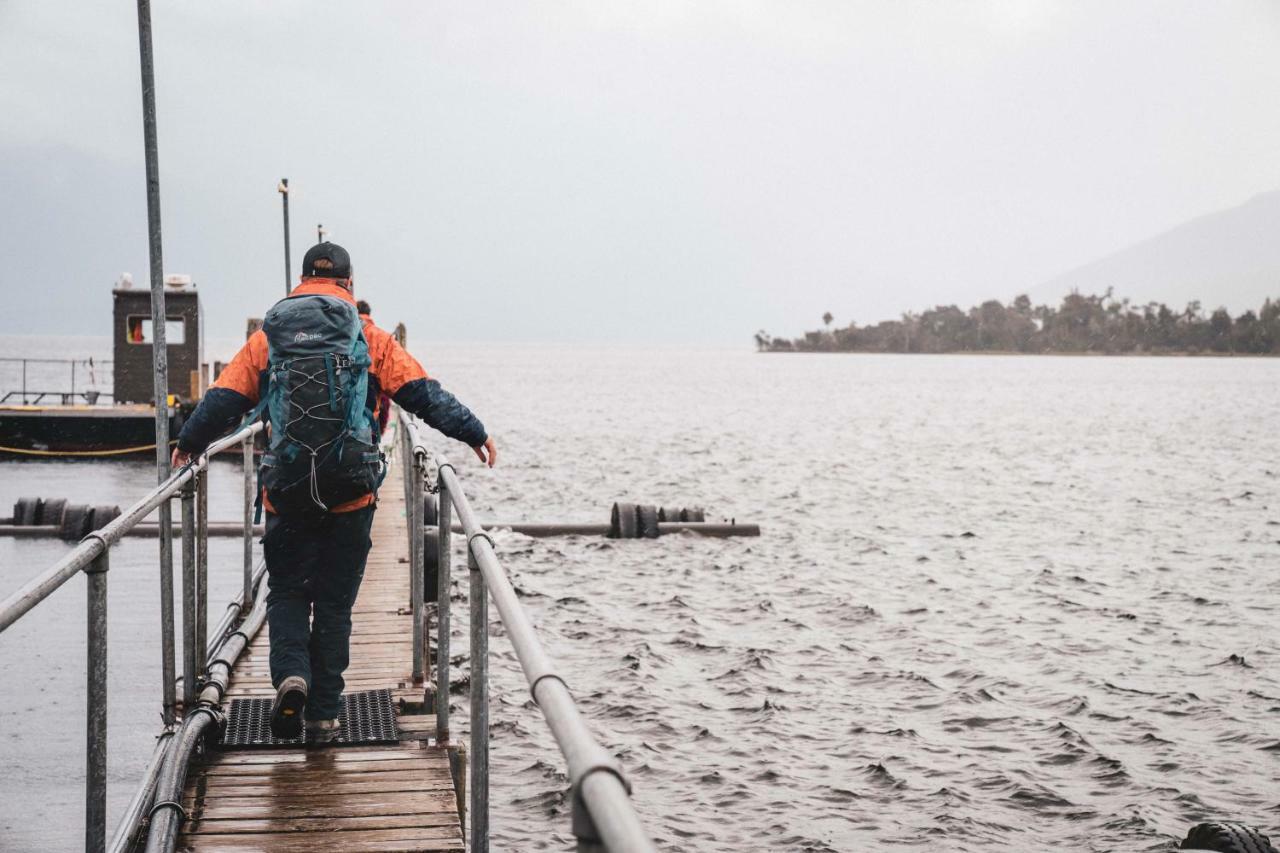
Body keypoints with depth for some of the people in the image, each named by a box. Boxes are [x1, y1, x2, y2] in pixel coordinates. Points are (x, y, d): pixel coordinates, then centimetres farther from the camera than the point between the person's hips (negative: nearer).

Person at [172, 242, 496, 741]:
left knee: (287, 591, 13)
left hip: (286, 494, 1)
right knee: (335, 602, 8)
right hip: (351, 494, 0)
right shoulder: (371, 340, 3)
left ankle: (290, 675, -13)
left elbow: (224, 400, 9)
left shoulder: (268, 339, 7)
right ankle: (323, 714, 9)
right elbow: (425, 395, -2)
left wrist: (189, 444, 26)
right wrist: (474, 434, 6)